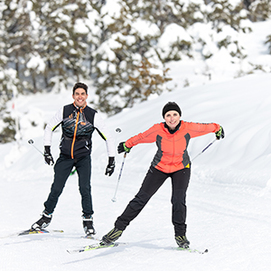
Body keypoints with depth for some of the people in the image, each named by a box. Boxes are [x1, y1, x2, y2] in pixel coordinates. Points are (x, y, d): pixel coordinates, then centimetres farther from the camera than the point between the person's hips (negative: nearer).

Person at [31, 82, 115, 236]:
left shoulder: (93, 115, -7)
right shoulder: (65, 111, -4)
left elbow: (108, 138, -2)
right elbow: (49, 128, 9)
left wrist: (111, 161, -6)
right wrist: (47, 150, 2)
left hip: (83, 157, -1)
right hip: (65, 157, 1)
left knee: (85, 188, -16)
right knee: (56, 189, -3)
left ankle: (88, 220, -4)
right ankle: (47, 216, 15)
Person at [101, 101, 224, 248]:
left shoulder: (188, 128, -21)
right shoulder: (157, 130, -22)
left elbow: (205, 127, -1)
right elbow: (141, 137, -3)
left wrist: (217, 129, 18)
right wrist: (127, 145, 14)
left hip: (181, 168, 0)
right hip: (159, 168, 0)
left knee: (178, 200, -19)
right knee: (141, 198, -6)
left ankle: (180, 234, 0)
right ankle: (119, 227, 3)